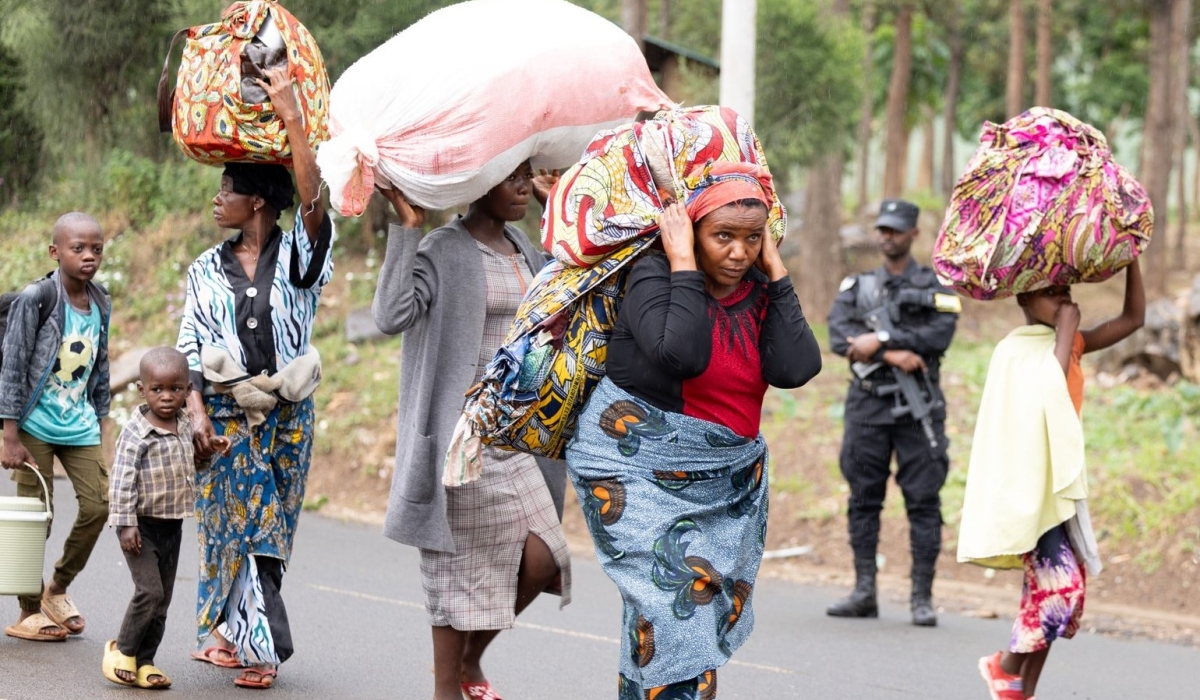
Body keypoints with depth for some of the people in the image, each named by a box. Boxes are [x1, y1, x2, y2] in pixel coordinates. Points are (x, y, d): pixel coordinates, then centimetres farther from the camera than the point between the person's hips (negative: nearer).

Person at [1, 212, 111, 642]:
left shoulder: (101, 304, 4)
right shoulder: (36, 299, -13)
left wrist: (100, 428, 15)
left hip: (79, 426, 5)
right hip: (36, 424, -5)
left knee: (98, 505, -1)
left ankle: (58, 589, 21)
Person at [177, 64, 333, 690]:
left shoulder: (298, 257, -1)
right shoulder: (207, 270, 8)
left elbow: (314, 200, -20)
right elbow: (189, 346, 5)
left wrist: (291, 115, -23)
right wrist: (196, 410, -10)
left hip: (286, 415, -1)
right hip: (225, 415, 1)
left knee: (261, 528, 4)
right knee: (237, 524, -3)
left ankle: (233, 634, 14)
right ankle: (262, 644, 2)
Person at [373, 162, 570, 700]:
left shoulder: (524, 249, 12)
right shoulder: (442, 250, -11)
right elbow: (392, 314, -23)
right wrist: (407, 227, -25)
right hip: (464, 440, -7)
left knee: (540, 558, 0)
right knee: (464, 564, 1)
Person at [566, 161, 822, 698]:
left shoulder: (759, 292, 2)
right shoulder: (654, 276, -12)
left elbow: (796, 369, -14)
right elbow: (681, 354, -31)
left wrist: (776, 273, -10)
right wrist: (683, 264, -22)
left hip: (728, 473, 6)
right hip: (641, 467, -6)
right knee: (679, 597, -16)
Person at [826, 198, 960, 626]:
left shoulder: (935, 286, 7)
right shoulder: (856, 287, 14)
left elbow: (940, 335, -10)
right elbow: (839, 337, -3)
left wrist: (881, 340, -17)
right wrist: (893, 354, -16)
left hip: (918, 407, -3)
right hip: (867, 404, 3)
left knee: (923, 501, -4)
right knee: (863, 499, 4)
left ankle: (922, 597, -3)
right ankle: (864, 593, 10)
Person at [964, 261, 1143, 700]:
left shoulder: (1070, 343, 11)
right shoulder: (1015, 350, -9)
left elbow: (1133, 318, 7)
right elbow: (1050, 393, -26)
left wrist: (1130, 259, -2)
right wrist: (1066, 330, -18)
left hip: (1061, 481, 8)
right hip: (1029, 484, -8)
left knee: (1062, 586, 7)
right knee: (1060, 582, -15)